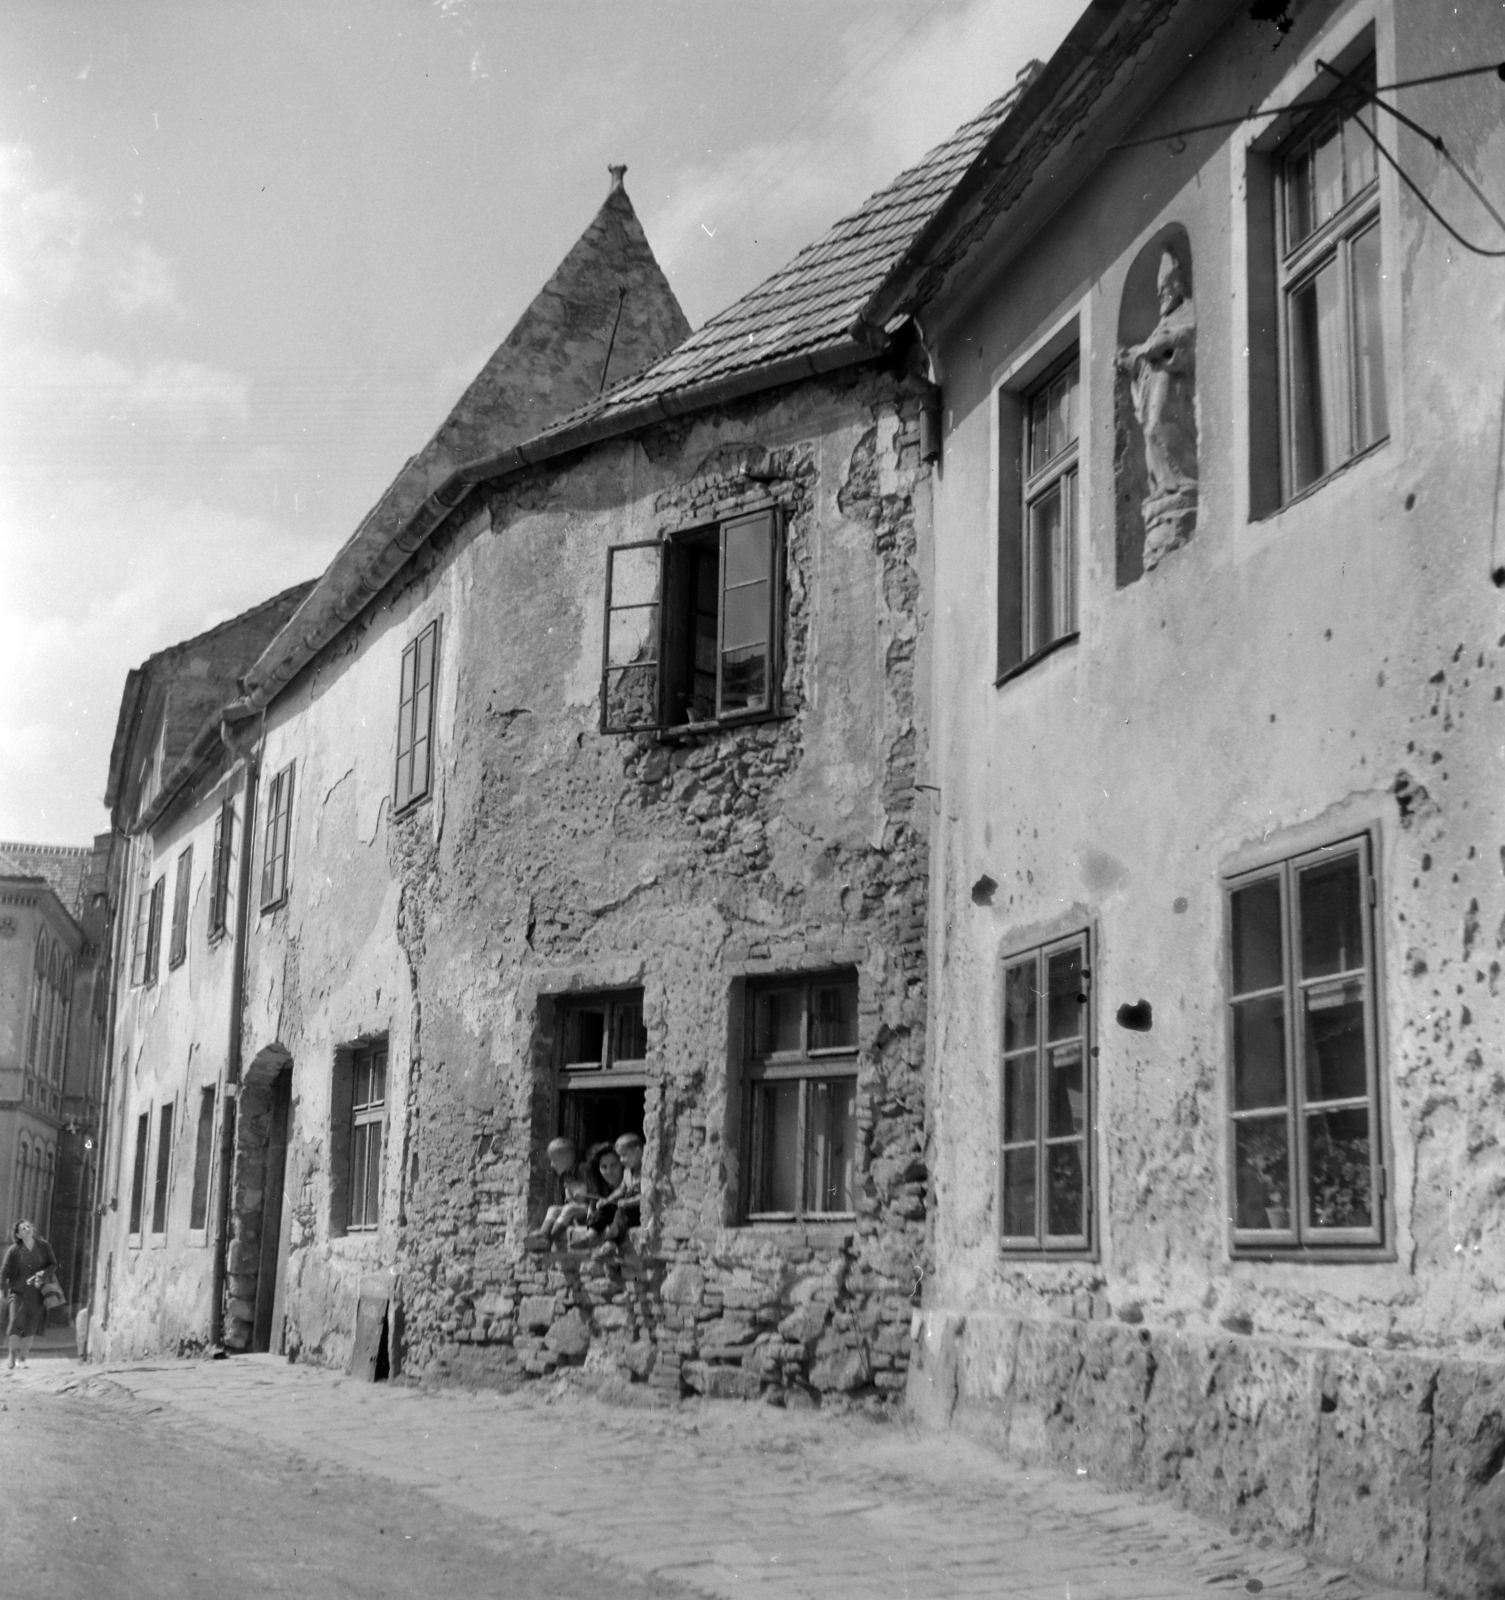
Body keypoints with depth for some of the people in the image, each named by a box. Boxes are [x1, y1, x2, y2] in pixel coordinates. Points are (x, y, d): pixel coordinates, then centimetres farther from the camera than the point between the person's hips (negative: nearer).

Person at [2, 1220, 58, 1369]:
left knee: (31, 1327, 4)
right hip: (18, 1291, -2)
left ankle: (23, 1358, 19)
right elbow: (4, 1272, -3)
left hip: (36, 1292, 2)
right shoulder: (14, 1251, -4)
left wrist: (42, 1273, -15)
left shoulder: (44, 1246, 1)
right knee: (16, 1324, -15)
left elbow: (53, 1265, 5)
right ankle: (12, 1362, -11)